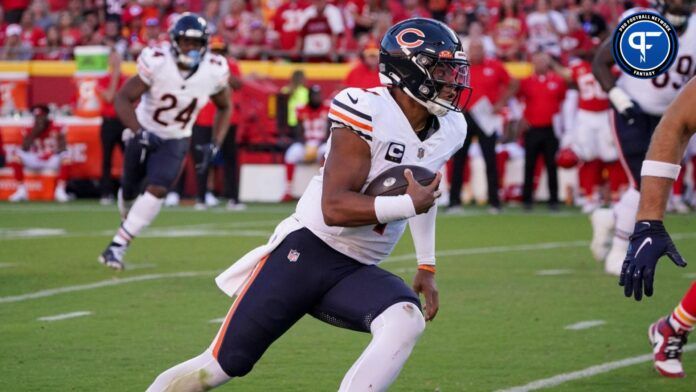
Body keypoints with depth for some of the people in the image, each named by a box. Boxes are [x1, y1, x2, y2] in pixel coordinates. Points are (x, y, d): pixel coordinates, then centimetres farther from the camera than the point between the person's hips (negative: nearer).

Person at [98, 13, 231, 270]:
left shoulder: (214, 72, -17)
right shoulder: (156, 63, -26)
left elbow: (224, 108, 3)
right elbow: (123, 99, -22)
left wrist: (215, 145, -8)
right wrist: (139, 132, -35)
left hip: (175, 141, 1)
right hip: (144, 134, -1)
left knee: (156, 191, -19)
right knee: (129, 190, 14)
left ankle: (118, 245, -15)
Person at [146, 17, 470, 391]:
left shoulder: (448, 131, 5)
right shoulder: (368, 113, -19)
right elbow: (334, 207, -25)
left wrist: (426, 266, 25)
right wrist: (409, 204, -26)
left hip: (357, 272, 6)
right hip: (306, 251, -6)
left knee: (405, 322, -26)